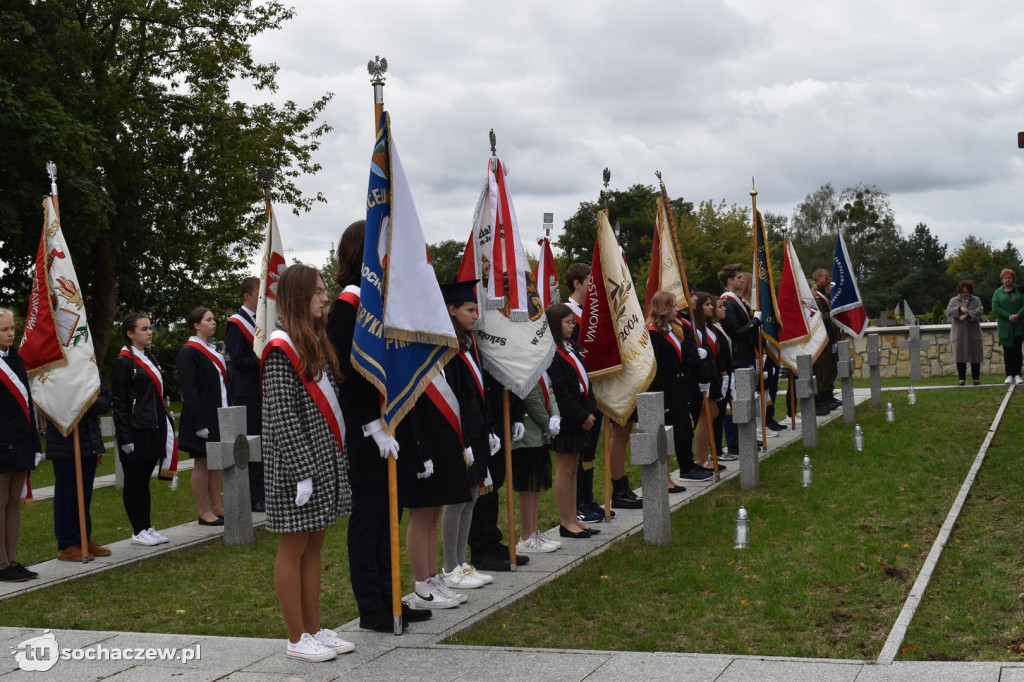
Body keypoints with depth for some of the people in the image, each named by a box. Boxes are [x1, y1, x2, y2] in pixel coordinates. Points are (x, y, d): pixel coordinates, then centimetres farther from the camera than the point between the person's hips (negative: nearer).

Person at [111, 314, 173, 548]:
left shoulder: (150, 358, 15)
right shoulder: (124, 361, -10)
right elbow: (119, 402, -12)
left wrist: (165, 426, 16)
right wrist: (125, 438, -16)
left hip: (153, 429, 8)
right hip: (135, 431, -8)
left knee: (144, 480, 13)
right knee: (134, 481, 1)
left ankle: (147, 527, 19)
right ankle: (138, 531, 7)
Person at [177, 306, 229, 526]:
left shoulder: (212, 349, 16)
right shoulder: (188, 352, -12)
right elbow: (189, 390, -17)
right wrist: (199, 423, -22)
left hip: (219, 415, 8)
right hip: (203, 416, -8)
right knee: (202, 463, -1)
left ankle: (216, 508, 18)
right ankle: (205, 513, 5)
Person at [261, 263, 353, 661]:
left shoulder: (316, 341, 13)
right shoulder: (281, 348, -13)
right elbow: (282, 417, -17)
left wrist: (337, 456, 12)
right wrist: (302, 471, -20)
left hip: (326, 459, 8)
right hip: (297, 462, -8)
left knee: (313, 546, 13)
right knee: (293, 547, 2)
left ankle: (314, 630, 21)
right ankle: (297, 639, 10)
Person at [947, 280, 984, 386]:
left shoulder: (976, 300, 8)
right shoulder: (954, 300, 8)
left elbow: (980, 311, -7)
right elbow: (948, 312, -5)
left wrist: (967, 315, -19)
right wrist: (959, 309, -21)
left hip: (973, 333, 0)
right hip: (959, 333, 0)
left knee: (975, 357, 2)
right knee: (960, 356, 0)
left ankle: (976, 378, 12)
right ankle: (962, 379, 7)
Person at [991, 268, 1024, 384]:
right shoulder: (998, 292, 5)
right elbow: (995, 308, -4)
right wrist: (1008, 316, -15)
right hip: (1004, 327, 0)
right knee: (1007, 351, 1)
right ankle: (1009, 375, 4)